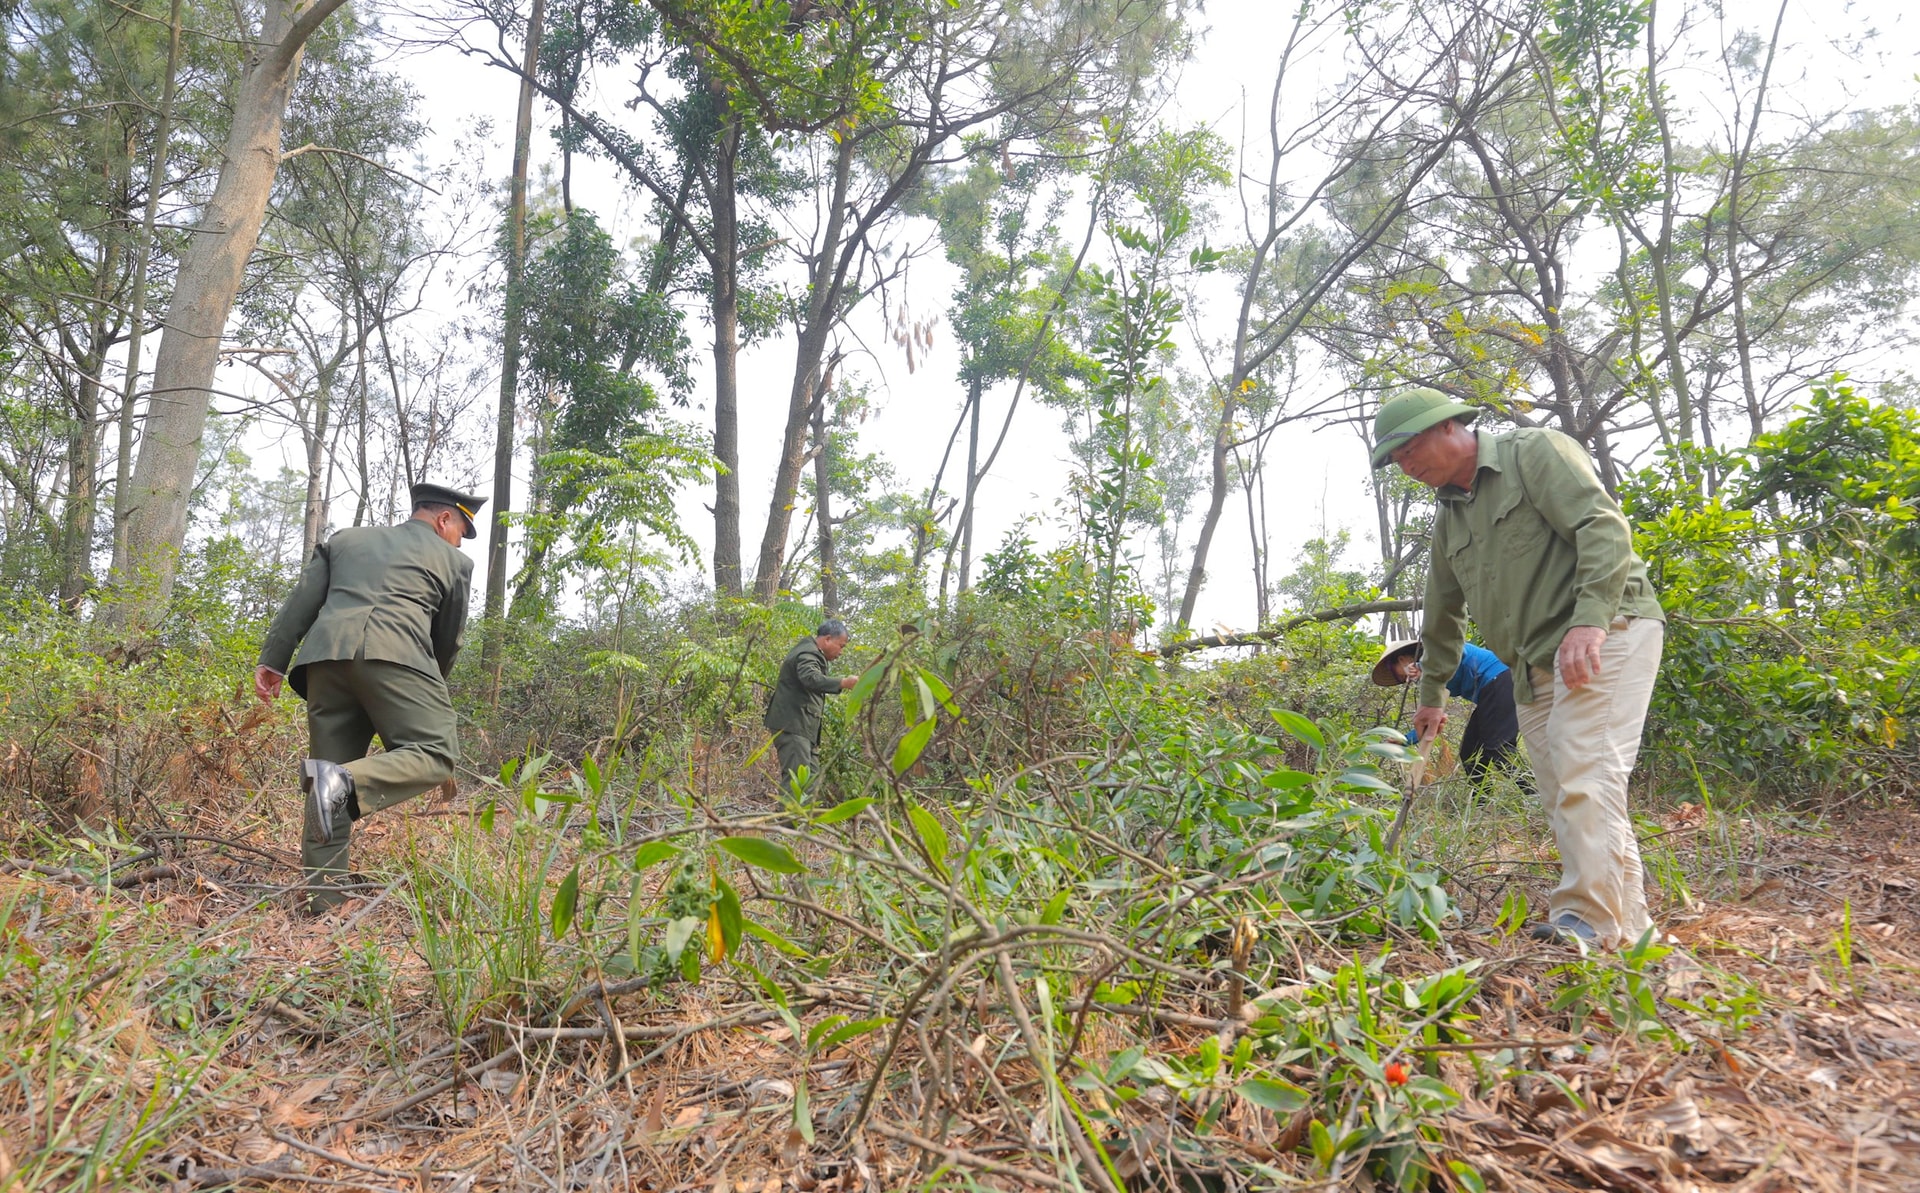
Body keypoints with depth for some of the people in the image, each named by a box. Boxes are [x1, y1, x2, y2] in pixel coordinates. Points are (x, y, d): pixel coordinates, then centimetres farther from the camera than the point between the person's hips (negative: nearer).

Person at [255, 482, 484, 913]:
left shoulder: (345, 538, 30)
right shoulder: (454, 561, 21)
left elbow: (301, 601, 18)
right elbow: (449, 638, 24)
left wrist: (271, 660, 14)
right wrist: (430, 687, 40)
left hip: (326, 653, 5)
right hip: (396, 653, -5)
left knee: (329, 782, 10)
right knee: (436, 753, -7)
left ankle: (324, 897, 6)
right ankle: (347, 782, -32)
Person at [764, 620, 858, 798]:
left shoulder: (810, 652, 22)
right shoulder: (808, 654, -14)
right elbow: (811, 679, -35)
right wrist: (843, 683, -47)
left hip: (802, 728, 11)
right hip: (792, 725, -11)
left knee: (809, 779, 12)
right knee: (796, 779, -17)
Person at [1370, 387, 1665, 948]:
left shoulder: (1535, 451, -2)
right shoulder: (1449, 516, 20)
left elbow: (1604, 526, -15)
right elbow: (1444, 613, 29)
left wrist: (1589, 619, -26)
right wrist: (1432, 693, 35)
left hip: (1606, 634, -8)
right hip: (1537, 665, 8)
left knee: (1585, 778, -17)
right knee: (1564, 796, 4)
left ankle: (1588, 918, -16)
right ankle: (1628, 927, 10)